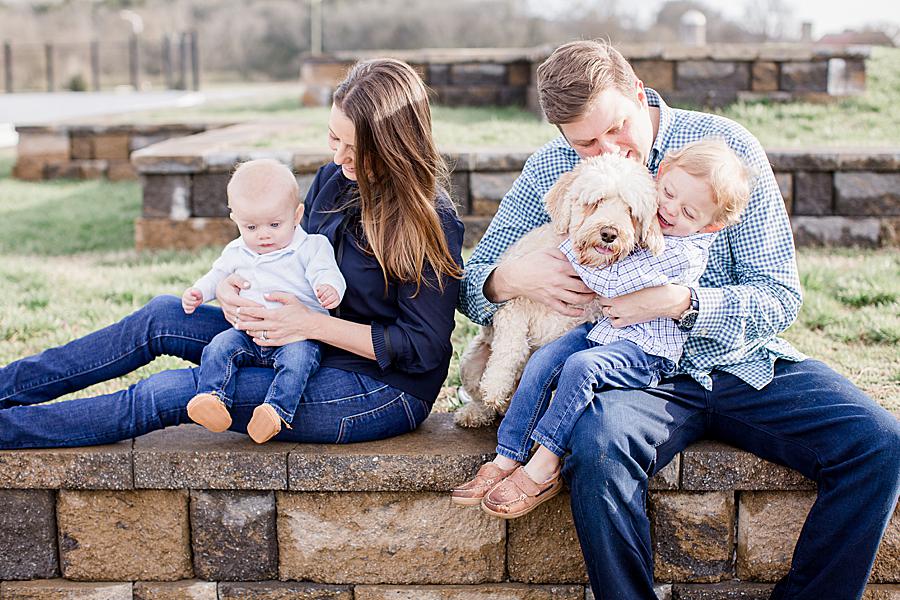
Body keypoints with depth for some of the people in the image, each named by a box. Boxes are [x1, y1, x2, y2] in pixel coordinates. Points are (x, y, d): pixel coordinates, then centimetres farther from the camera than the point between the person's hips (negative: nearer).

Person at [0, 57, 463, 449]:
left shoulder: (433, 224, -19)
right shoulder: (334, 180, 3)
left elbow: (422, 347, -20)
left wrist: (311, 324, -23)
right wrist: (229, 287, -8)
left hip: (382, 392, -8)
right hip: (312, 350, 8)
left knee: (169, 394, -14)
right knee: (164, 316, -2)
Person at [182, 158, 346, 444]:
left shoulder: (311, 246, 0)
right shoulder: (236, 252, 17)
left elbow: (326, 272, -13)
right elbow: (219, 275, 31)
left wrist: (330, 288, -37)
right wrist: (198, 292, 11)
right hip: (248, 335, 5)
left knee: (298, 356, -35)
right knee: (220, 346, -20)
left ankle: (276, 410, -45)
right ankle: (212, 399, -29)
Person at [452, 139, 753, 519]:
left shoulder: (685, 254, -21)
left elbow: (609, 281, -26)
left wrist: (569, 241, -15)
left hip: (646, 350, -8)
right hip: (602, 328, 8)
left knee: (581, 366, -32)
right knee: (541, 362, -13)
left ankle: (544, 469, -23)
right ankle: (506, 461, -11)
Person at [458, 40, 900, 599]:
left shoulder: (724, 144, -1)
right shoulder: (550, 171, 3)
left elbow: (780, 297, -2)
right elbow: (469, 285, 9)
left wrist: (680, 301, -19)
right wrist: (508, 279, -16)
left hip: (745, 362, 1)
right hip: (638, 376, -1)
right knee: (598, 446, -35)